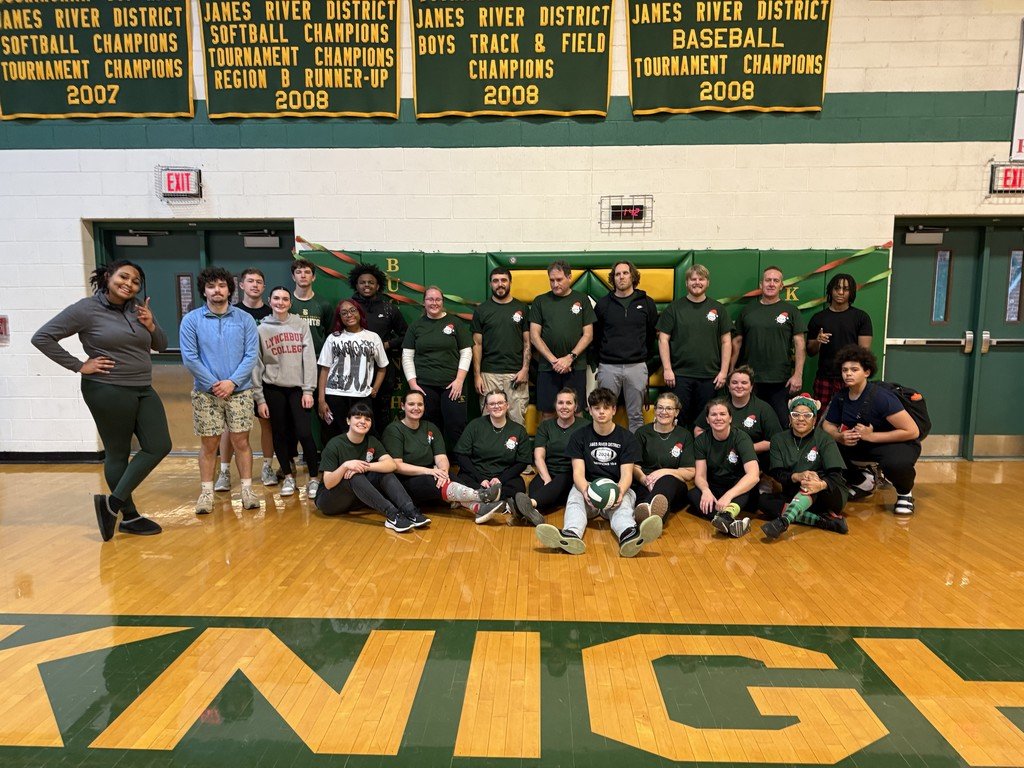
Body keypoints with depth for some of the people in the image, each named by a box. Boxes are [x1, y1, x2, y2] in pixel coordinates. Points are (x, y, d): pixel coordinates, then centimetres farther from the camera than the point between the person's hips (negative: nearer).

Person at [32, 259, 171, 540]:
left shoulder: (139, 308, 7)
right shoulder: (86, 309, -8)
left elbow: (161, 345, 14)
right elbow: (41, 338, -8)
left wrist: (151, 326, -7)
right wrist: (79, 366, -10)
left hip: (143, 390, 6)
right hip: (108, 391, -6)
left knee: (159, 446, 2)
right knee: (118, 453, 3)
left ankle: (112, 502, 13)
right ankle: (129, 516, 15)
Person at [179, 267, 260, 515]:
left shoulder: (245, 319, 2)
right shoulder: (191, 320, 0)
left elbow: (251, 355, -3)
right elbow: (189, 358, -5)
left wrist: (232, 382, -13)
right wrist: (213, 384, -11)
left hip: (240, 391, 0)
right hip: (205, 393, 0)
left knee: (241, 441, 3)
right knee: (209, 443, 6)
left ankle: (247, 489, 12)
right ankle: (206, 492, 16)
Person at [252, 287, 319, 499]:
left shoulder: (301, 326, 3)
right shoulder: (261, 329, 3)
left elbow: (309, 359, 0)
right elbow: (256, 365, 2)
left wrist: (308, 390, -7)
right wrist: (259, 398, -1)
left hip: (298, 388, -1)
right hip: (273, 389, 1)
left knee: (304, 433, -9)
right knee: (280, 434, 8)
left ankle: (314, 479, 5)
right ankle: (288, 476, 24)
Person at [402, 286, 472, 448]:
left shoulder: (455, 323, 7)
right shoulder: (416, 325, 10)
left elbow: (466, 353, 5)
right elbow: (407, 356, 8)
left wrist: (459, 380, -5)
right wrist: (412, 384, -2)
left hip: (452, 386, -1)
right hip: (424, 386, 1)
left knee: (456, 427, -5)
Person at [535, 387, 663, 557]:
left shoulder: (627, 438, 7)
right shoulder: (579, 436, 8)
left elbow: (626, 474, -2)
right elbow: (578, 472, -3)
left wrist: (620, 491, -28)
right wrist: (585, 490, -28)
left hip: (618, 488, 0)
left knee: (623, 503, -35)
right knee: (575, 497, -33)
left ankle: (628, 534, -69)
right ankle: (571, 535, -64)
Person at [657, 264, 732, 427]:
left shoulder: (718, 309, 9)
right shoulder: (674, 308, 5)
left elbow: (726, 342, 8)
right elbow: (663, 340, 1)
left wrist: (724, 371, 0)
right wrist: (667, 369, -7)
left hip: (709, 376, 2)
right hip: (680, 375, -1)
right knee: (678, 419, 0)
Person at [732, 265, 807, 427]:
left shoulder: (791, 310, 4)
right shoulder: (748, 310, 10)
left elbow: (799, 344, -1)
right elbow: (737, 342, 11)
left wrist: (798, 375, -9)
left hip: (781, 381, -2)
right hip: (750, 380, 2)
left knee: (784, 424, 2)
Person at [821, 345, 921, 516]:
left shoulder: (880, 397, -24)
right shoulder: (841, 397, -7)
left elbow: (912, 431, -25)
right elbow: (828, 425, 6)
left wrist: (872, 436, -26)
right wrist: (839, 436, -18)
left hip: (899, 443, -6)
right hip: (862, 445, 6)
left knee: (895, 463, -40)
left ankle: (905, 492, -1)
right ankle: (862, 482, 11)